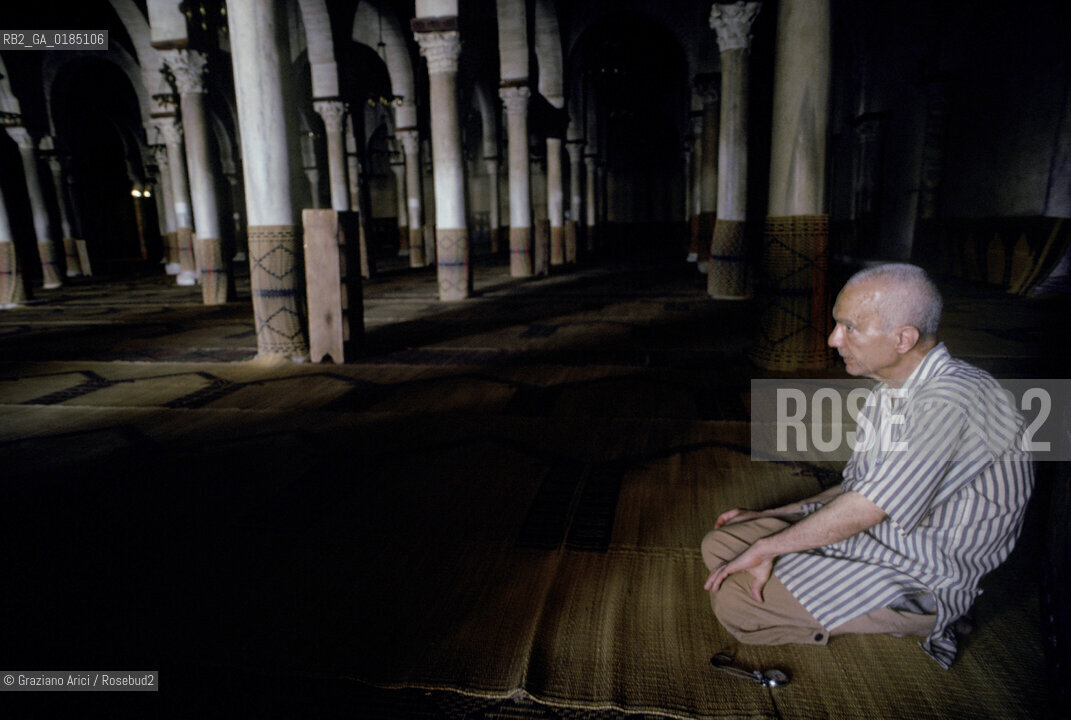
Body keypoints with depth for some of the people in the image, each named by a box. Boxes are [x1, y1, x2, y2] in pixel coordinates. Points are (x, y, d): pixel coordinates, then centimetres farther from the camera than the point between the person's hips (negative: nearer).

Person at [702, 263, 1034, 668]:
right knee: (720, 543, 2)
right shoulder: (889, 392, 5)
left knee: (731, 599, -19)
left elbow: (864, 510, -27)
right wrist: (768, 516, 11)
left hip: (920, 586, -8)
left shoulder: (955, 399, -25)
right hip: (864, 539, 8)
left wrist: (764, 547, -16)